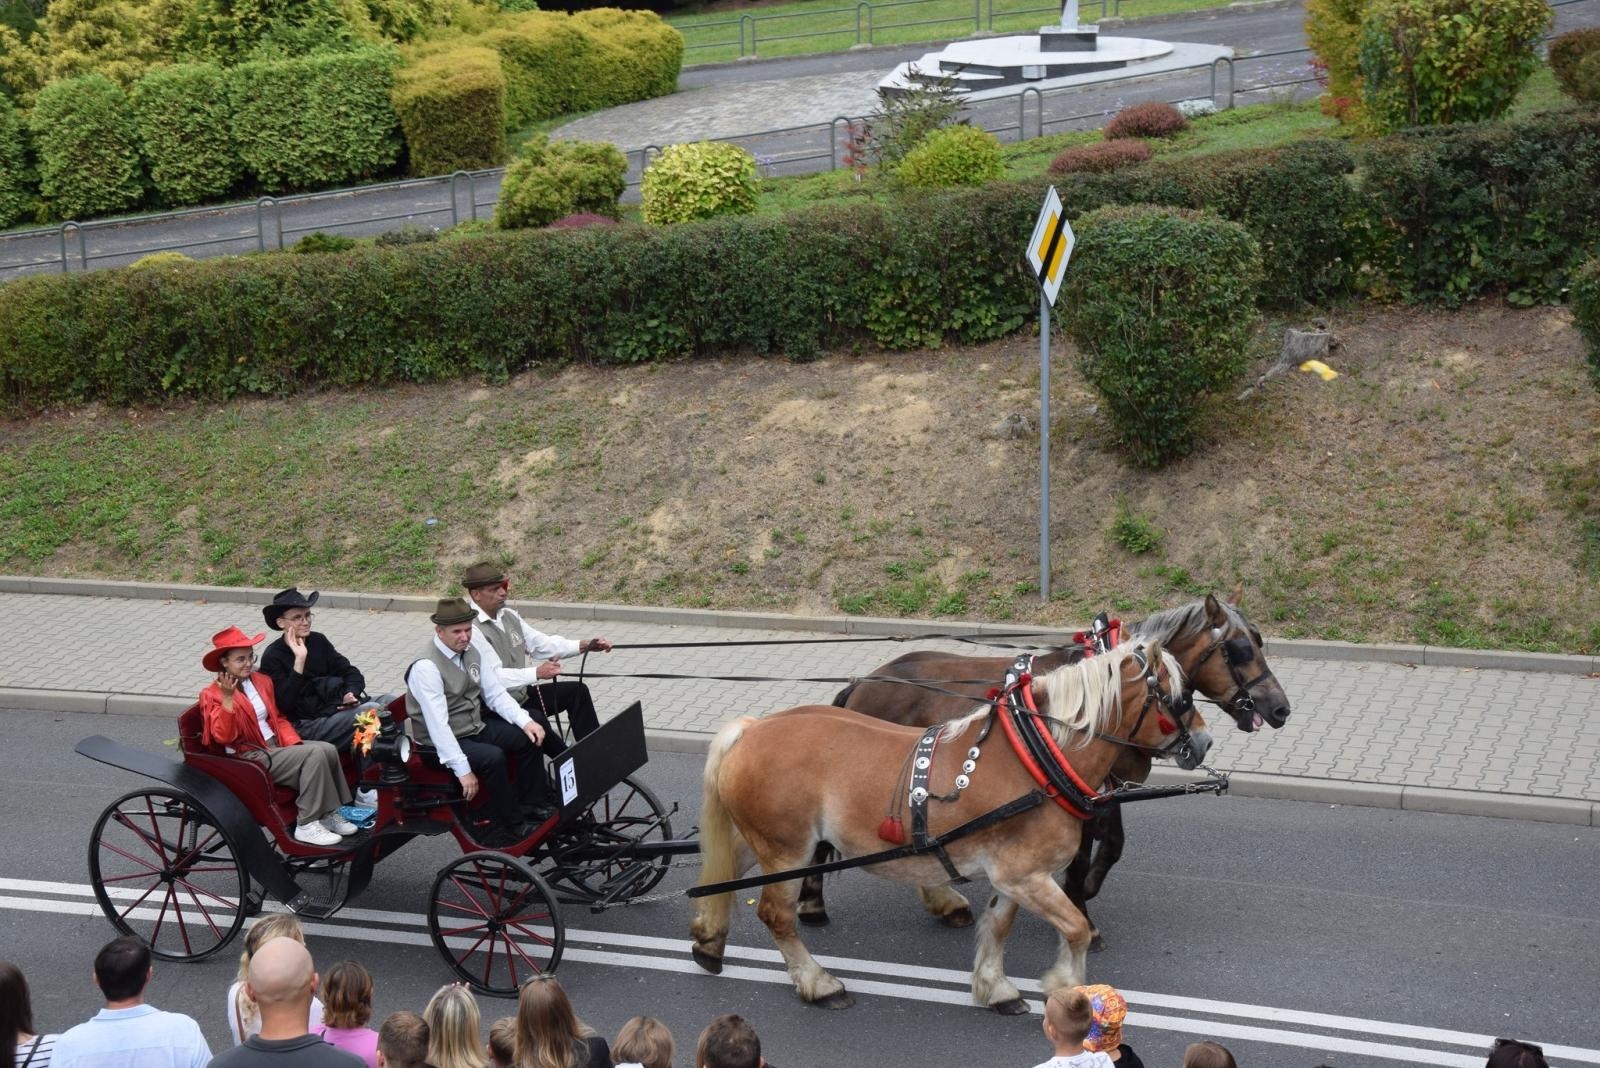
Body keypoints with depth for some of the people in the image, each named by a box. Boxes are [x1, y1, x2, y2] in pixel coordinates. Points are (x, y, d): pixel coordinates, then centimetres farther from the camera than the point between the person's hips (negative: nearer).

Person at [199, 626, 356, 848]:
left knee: (328, 750, -14)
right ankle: (306, 825, -22)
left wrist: (294, 743, 1)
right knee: (314, 754, -25)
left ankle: (329, 814, -2)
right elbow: (223, 737, -21)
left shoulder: (262, 681, 12)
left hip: (276, 746, 7)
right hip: (250, 759, -7)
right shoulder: (212, 695, -8)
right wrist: (228, 699, -32)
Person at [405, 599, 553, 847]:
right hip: (440, 743, -8)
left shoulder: (469, 652, 2)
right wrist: (462, 770, -31)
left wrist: (525, 721, -8)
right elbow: (437, 723, -28)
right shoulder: (426, 667, -24)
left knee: (528, 738, -4)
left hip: (475, 728, 8)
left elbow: (495, 693, 8)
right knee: (493, 757, -29)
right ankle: (507, 829, -16)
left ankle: (533, 806, 10)